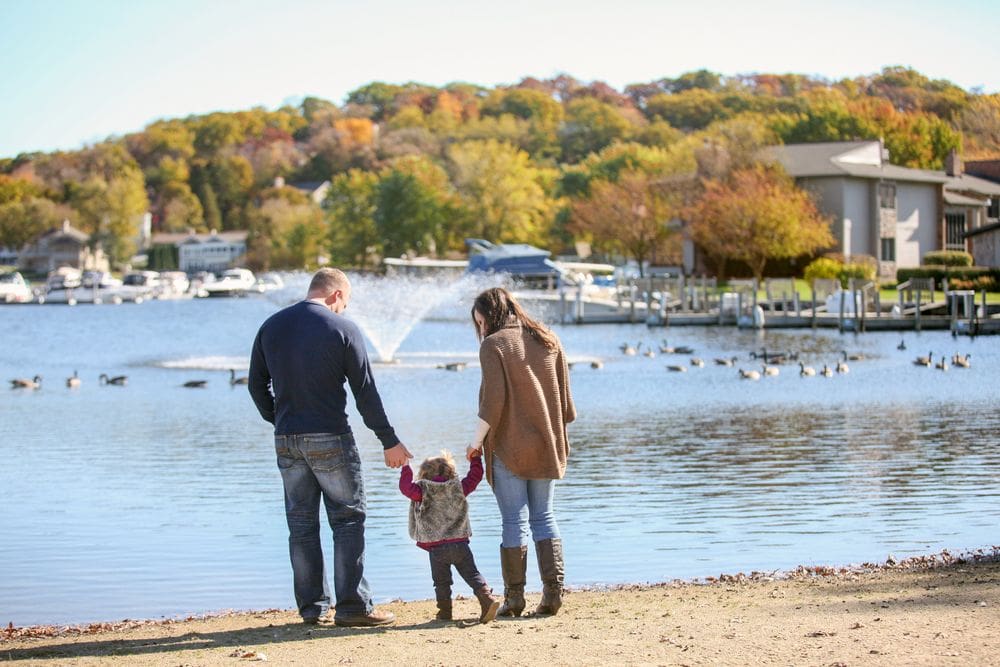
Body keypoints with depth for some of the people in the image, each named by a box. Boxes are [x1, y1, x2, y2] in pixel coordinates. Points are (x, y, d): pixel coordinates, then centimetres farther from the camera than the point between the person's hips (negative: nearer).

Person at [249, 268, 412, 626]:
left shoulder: (271, 326, 8)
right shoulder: (342, 328, -6)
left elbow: (257, 385, 11)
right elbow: (365, 391, -6)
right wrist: (389, 441, 0)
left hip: (286, 441, 5)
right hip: (330, 439, -5)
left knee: (301, 523, 11)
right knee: (348, 519, 2)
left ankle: (312, 606, 13)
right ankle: (352, 606, -3)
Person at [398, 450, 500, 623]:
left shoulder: (422, 491, -4)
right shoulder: (459, 487, 5)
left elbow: (405, 486, 5)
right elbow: (475, 476, 16)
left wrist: (406, 468, 18)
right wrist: (475, 458, 29)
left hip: (437, 547, -2)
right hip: (460, 543, 2)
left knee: (441, 580, 9)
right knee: (472, 574, 2)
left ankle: (445, 611, 10)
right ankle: (487, 598, -15)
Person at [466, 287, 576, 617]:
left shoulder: (494, 345, -9)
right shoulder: (549, 341, 9)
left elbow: (493, 401, -15)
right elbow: (564, 396, 11)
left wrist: (477, 441, -7)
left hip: (509, 447, -5)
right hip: (547, 445, 5)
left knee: (515, 520, 0)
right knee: (544, 517, 11)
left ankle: (514, 596, 2)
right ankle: (553, 591, 5)